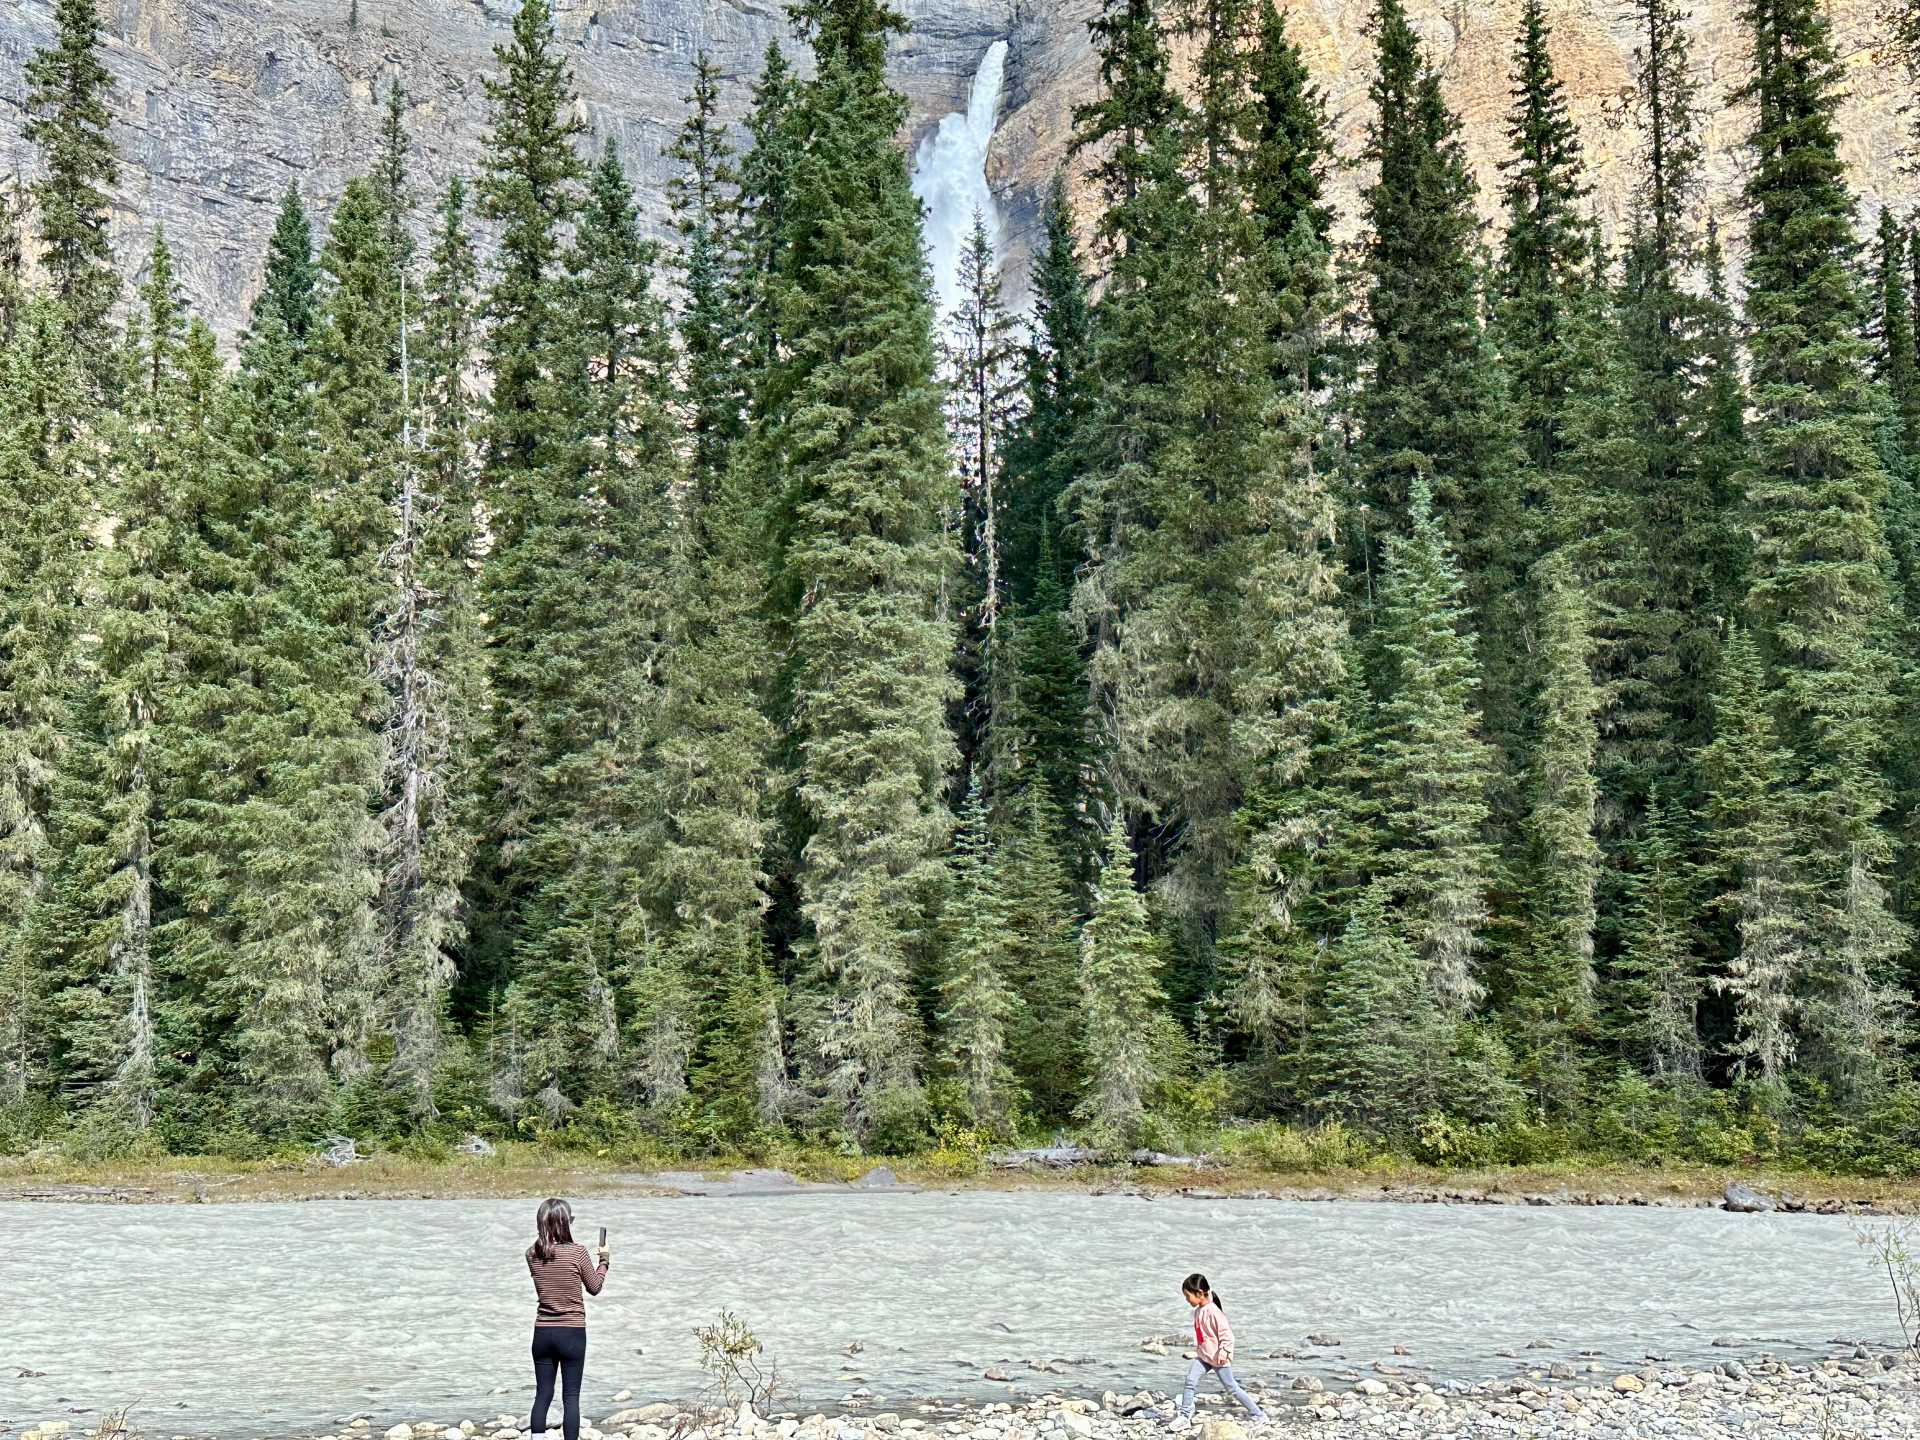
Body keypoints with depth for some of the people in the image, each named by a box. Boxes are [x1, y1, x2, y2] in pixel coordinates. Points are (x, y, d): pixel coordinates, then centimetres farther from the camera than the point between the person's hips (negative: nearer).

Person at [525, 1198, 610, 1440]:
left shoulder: (532, 1254, -3)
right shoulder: (577, 1252, -13)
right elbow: (594, 1287, 0)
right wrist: (604, 1261, 16)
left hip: (542, 1332, 3)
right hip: (572, 1333, -3)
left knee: (542, 1395, 10)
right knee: (571, 1396, 3)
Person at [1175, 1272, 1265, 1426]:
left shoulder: (1213, 1311, -22)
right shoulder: (1197, 1311, 7)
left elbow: (1226, 1333, -21)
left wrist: (1223, 1352, -24)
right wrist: (1198, 1349, 22)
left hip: (1218, 1357, -8)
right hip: (1203, 1355, 8)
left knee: (1231, 1388, 1)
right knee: (1190, 1380, -9)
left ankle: (1258, 1414, 11)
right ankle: (1185, 1415, -1)